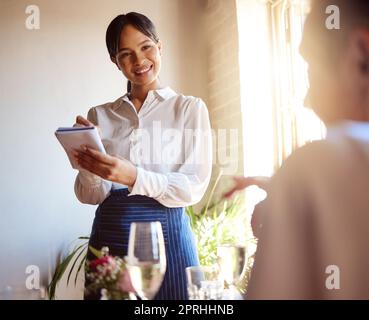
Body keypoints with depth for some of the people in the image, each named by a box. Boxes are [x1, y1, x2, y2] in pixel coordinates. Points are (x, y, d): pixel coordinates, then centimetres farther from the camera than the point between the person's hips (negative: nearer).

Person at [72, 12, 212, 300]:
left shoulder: (190, 108, 1)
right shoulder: (99, 115, 8)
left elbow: (195, 187, -8)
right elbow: (89, 196, 5)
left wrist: (133, 177, -23)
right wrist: (88, 165, -16)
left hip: (166, 234, -2)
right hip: (109, 236, 3)